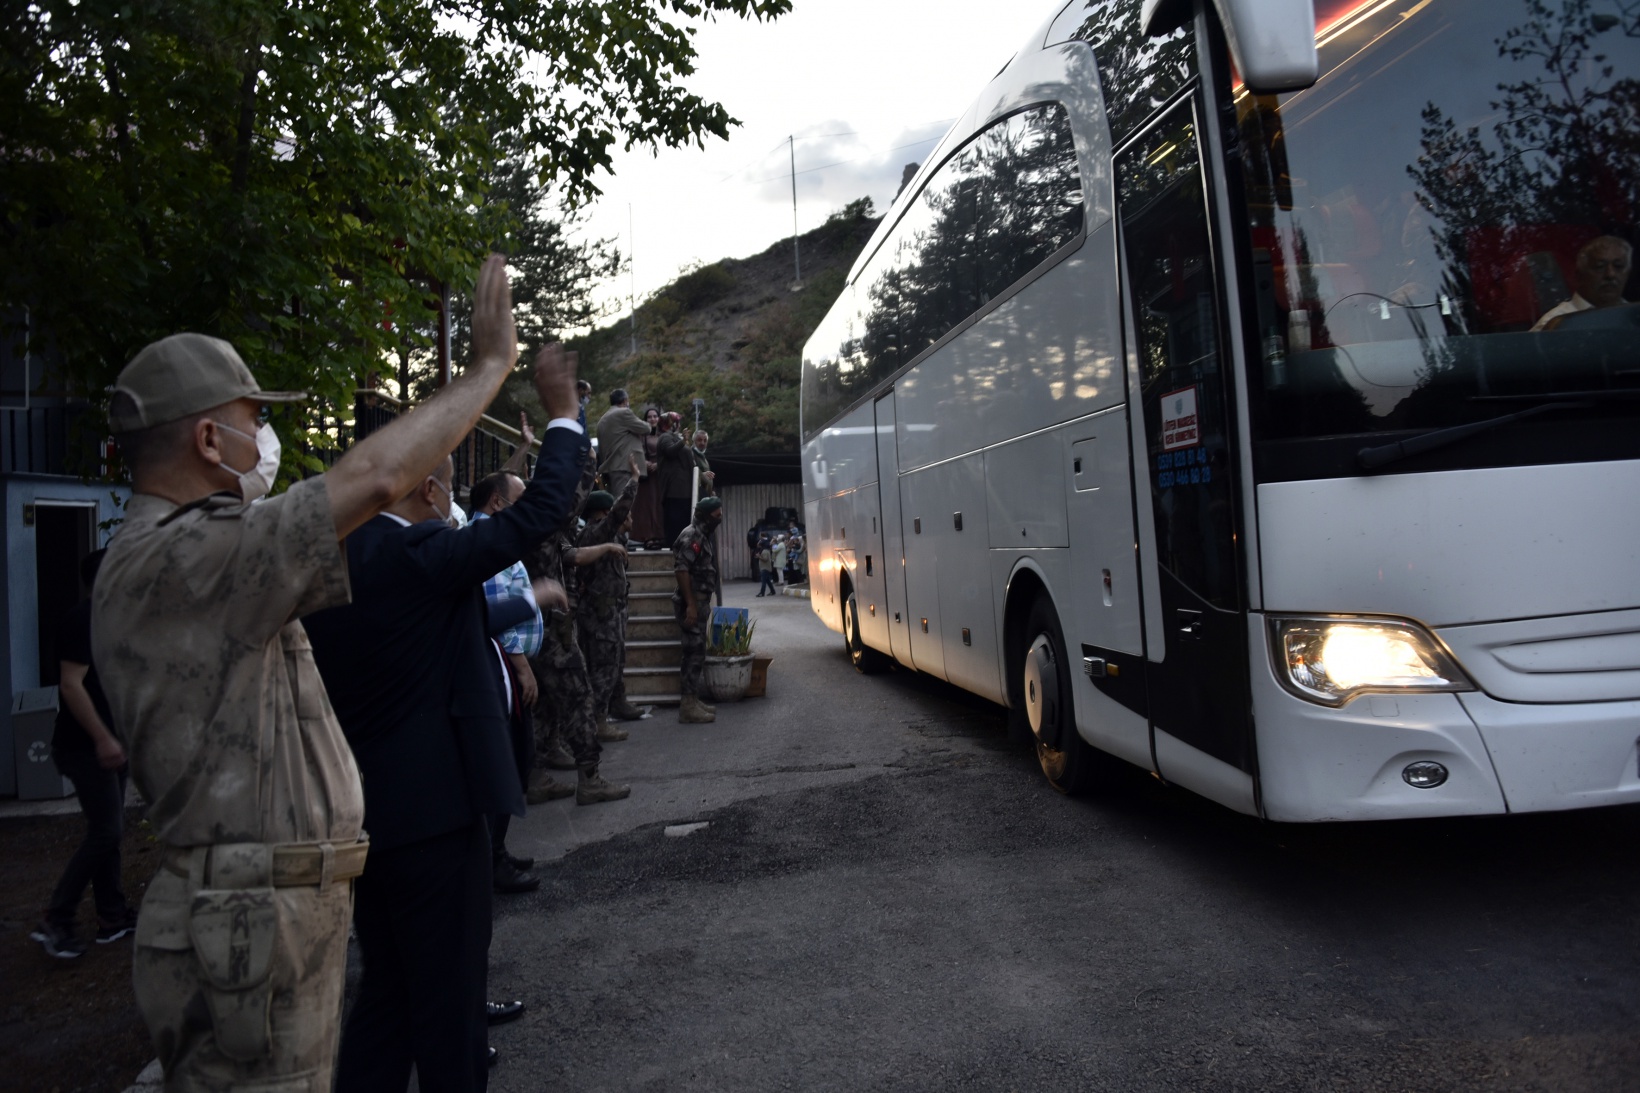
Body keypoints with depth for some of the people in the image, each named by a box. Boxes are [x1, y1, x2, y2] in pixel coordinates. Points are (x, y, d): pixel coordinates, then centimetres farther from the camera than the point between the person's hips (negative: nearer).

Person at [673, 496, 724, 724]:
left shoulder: (703, 536, 17)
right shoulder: (691, 535, -14)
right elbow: (681, 569, -21)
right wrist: (691, 604, -24)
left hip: (700, 602, 10)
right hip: (691, 603, -10)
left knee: (697, 652, 12)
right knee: (695, 653, -9)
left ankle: (693, 701, 19)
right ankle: (689, 707, -6)